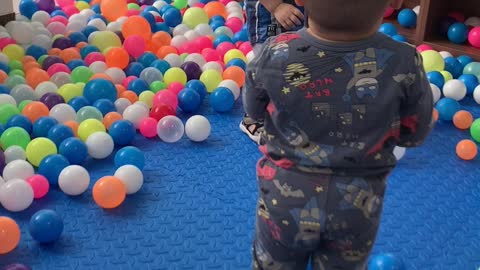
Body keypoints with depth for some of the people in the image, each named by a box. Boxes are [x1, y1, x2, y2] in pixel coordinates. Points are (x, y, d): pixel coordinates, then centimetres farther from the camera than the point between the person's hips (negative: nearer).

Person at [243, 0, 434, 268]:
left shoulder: (275, 54, -23)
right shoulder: (404, 64, -24)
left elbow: (253, 110, -1)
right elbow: (415, 134, -5)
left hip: (285, 198, 0)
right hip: (356, 207, 1)